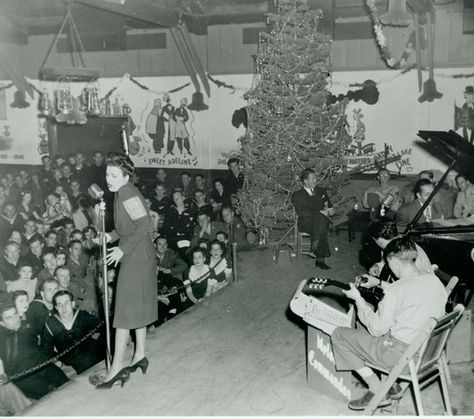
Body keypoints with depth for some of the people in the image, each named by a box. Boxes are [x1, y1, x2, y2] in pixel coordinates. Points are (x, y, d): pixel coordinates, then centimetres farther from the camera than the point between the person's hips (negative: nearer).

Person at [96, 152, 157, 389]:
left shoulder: (128, 194, -19)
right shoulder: (121, 193, 10)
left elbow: (143, 225, -24)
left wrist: (122, 250, -20)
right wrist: (111, 236, 3)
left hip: (137, 258, -10)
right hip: (136, 256, 10)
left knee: (125, 309, -6)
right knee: (137, 306, 16)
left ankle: (117, 366, -1)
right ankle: (140, 356, 28)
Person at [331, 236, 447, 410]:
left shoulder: (396, 290, -25)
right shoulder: (434, 280, -2)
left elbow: (377, 329, -16)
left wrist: (358, 299, -6)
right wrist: (379, 284, 19)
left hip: (403, 355, -8)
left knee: (339, 335, 3)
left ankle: (378, 392, 10)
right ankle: (391, 384, 24)